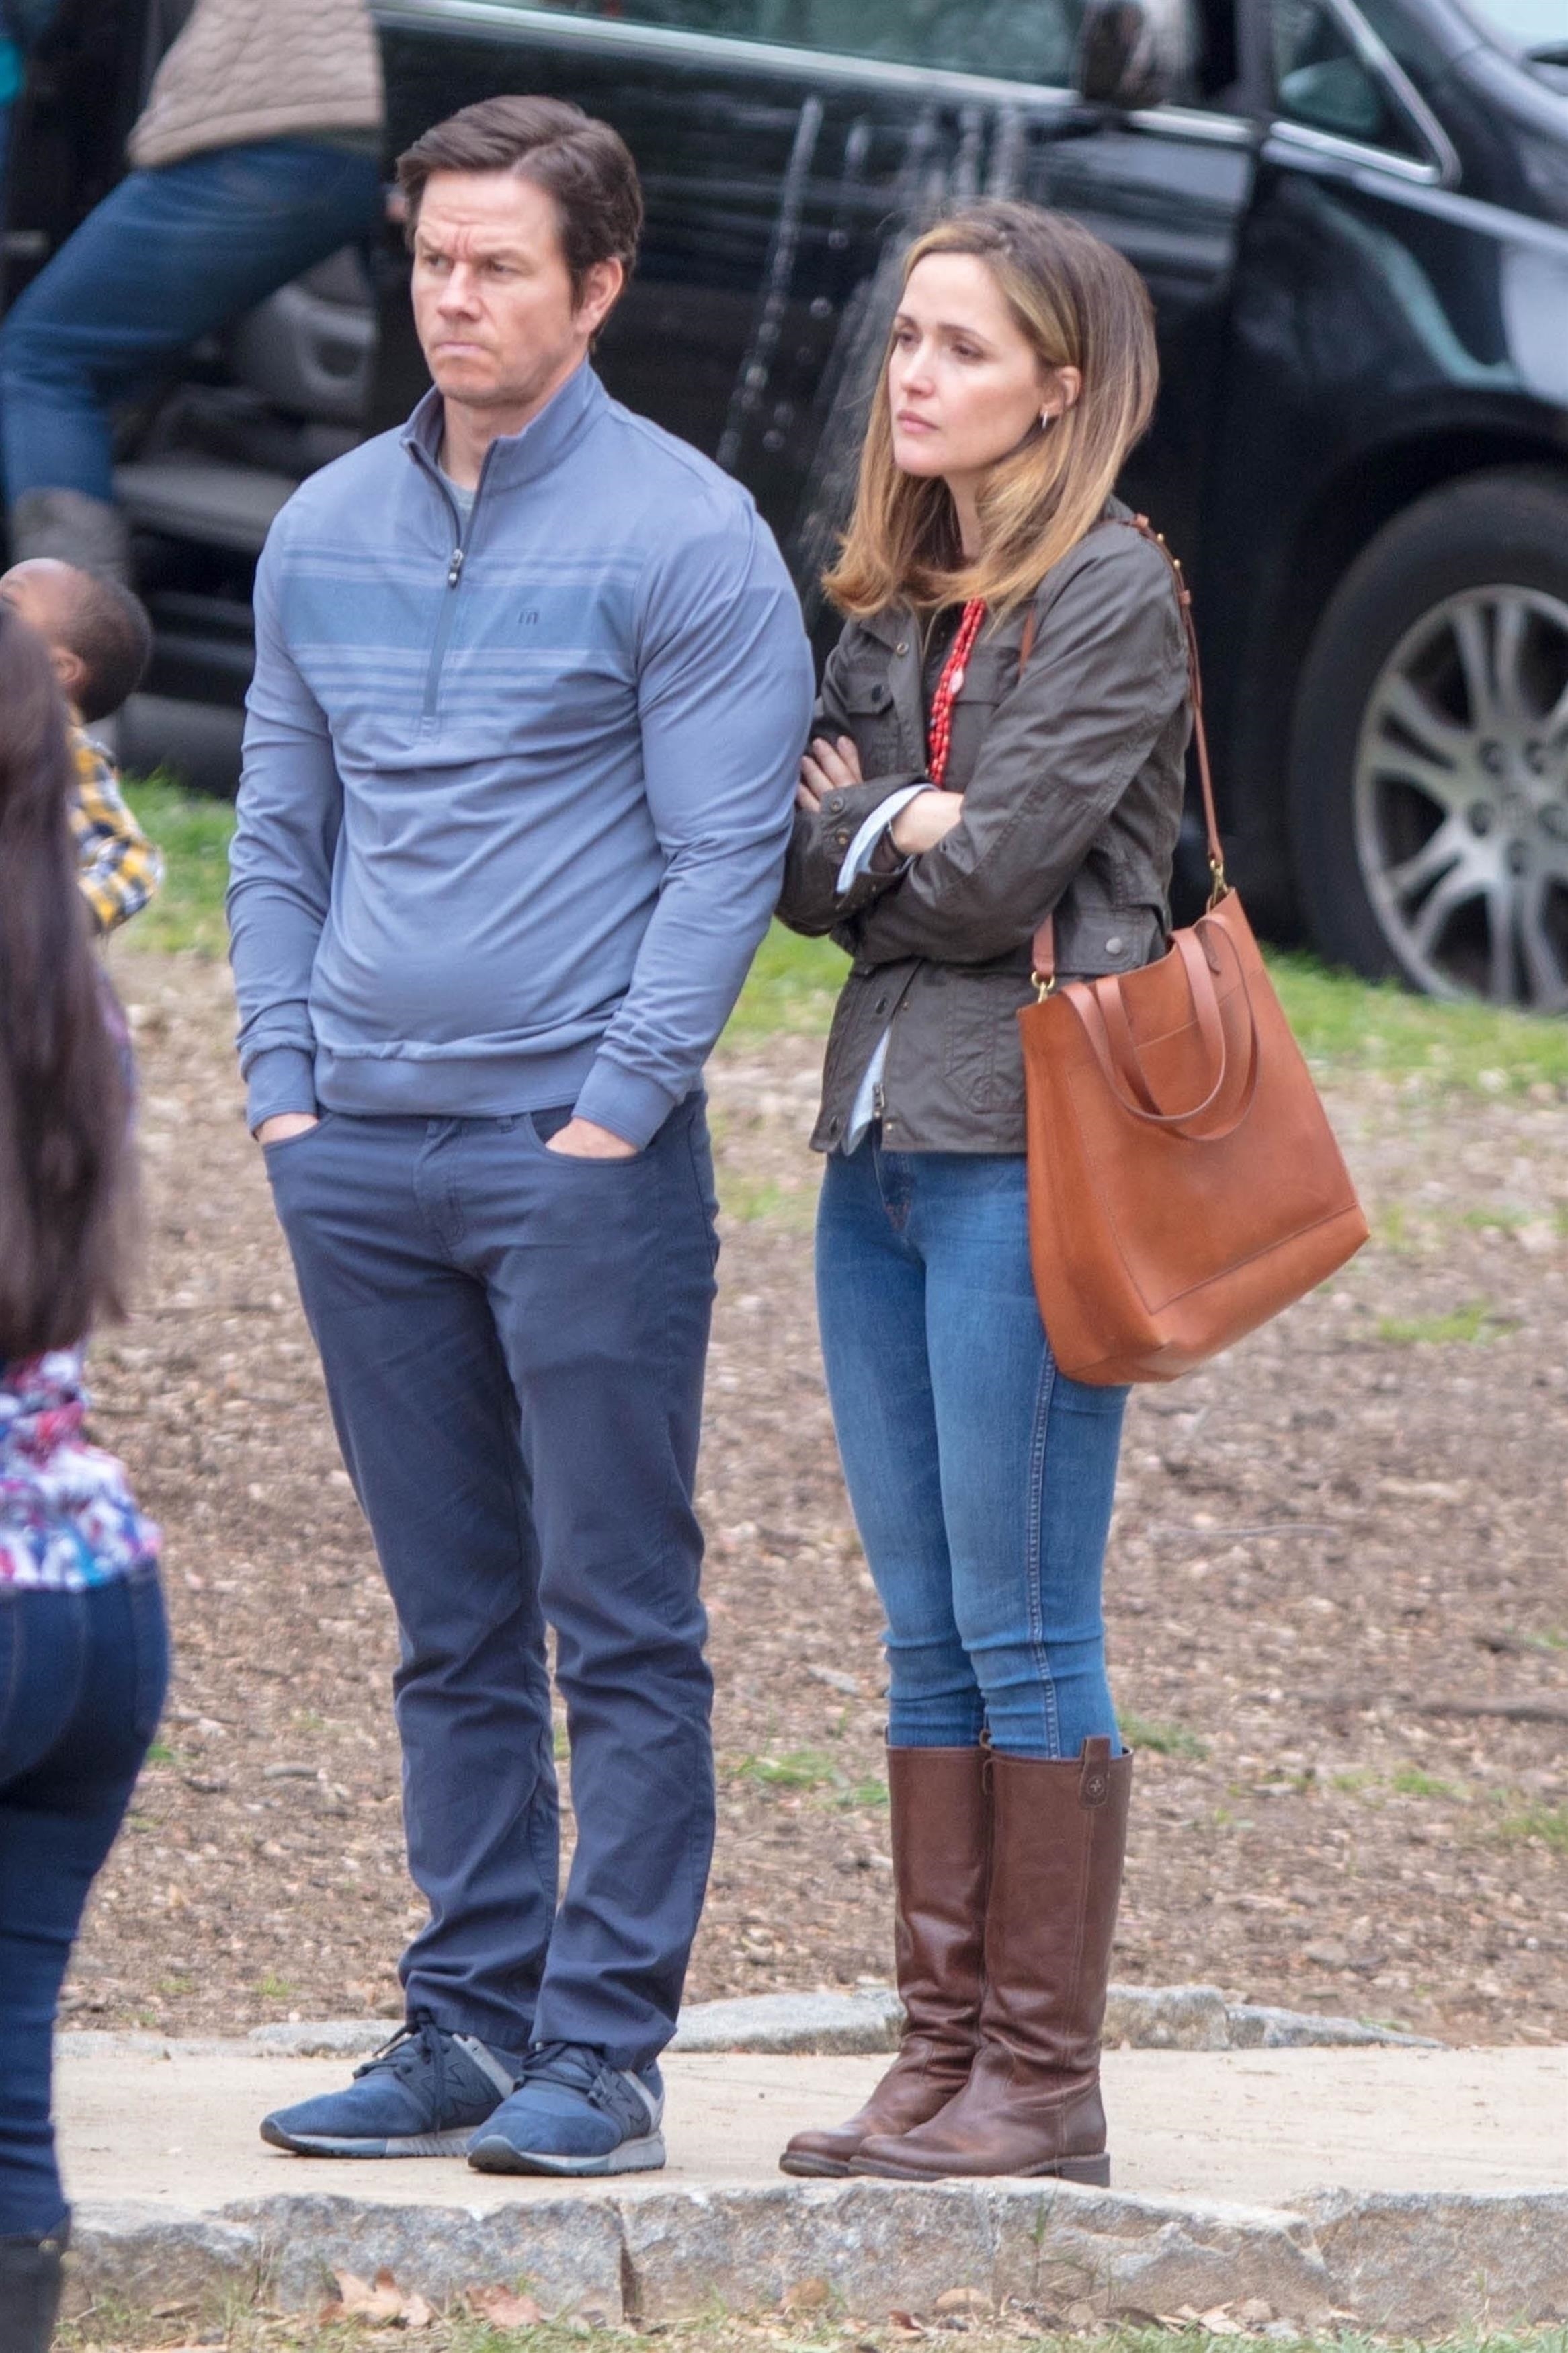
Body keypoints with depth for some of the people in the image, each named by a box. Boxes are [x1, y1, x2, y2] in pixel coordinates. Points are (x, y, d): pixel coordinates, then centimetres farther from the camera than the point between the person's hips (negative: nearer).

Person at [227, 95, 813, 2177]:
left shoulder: (684, 533, -5)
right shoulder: (326, 529, 12)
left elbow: (727, 851, -7)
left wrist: (614, 1106, -12)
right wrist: (286, 1083, 7)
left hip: (581, 1155, -5)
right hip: (361, 1156, 6)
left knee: (620, 1618, -2)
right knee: (452, 1628, 10)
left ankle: (603, 2044, 0)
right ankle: (470, 2019, 16)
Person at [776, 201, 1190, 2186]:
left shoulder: (1112, 593, -8)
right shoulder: (890, 599, 16)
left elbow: (990, 875, -14)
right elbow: (797, 863, 10)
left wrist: (862, 830, 3)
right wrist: (902, 840, -9)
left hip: (1024, 1147, -8)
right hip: (879, 1139, 8)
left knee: (1023, 1638, -5)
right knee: (927, 1637, 9)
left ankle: (1045, 2084, -1)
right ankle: (942, 2048, 13)